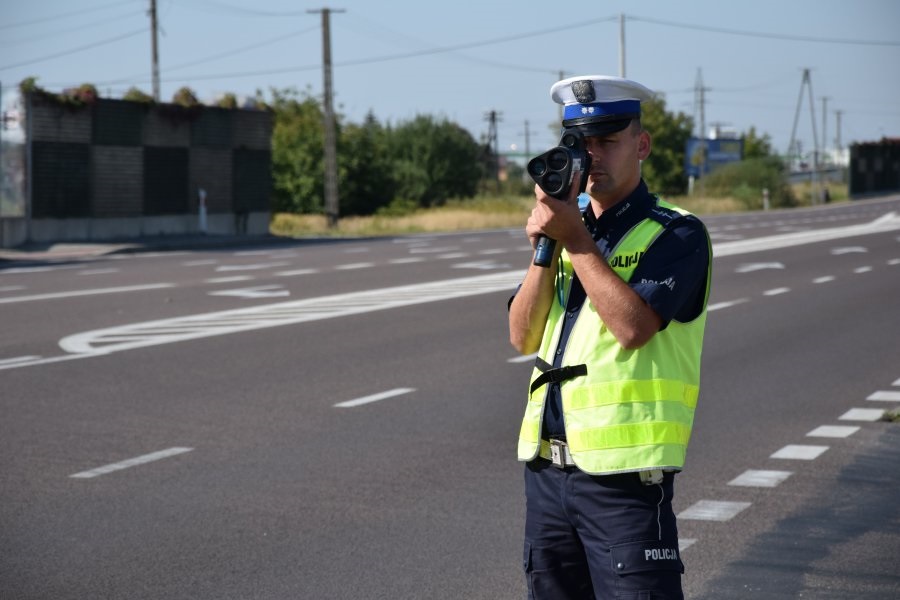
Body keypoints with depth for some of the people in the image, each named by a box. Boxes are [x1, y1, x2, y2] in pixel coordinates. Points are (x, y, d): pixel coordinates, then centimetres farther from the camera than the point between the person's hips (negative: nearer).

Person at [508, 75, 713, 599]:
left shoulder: (677, 234, -3)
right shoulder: (569, 226, 15)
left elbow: (632, 326, -19)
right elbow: (524, 337, 6)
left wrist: (574, 238, -14)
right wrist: (545, 247, -7)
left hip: (623, 476, -6)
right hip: (546, 467, 6)